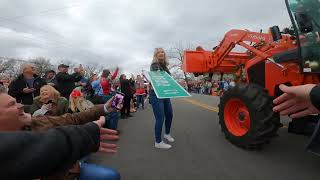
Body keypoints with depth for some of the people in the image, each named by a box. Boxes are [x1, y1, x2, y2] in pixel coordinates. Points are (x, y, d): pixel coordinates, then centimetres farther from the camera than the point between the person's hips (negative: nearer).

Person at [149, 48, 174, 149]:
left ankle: (167, 134, 40)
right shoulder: (154, 65, -10)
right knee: (160, 118, -6)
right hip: (156, 95, -9)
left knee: (169, 115, 18)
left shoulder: (164, 66, 14)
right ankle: (158, 142, 9)